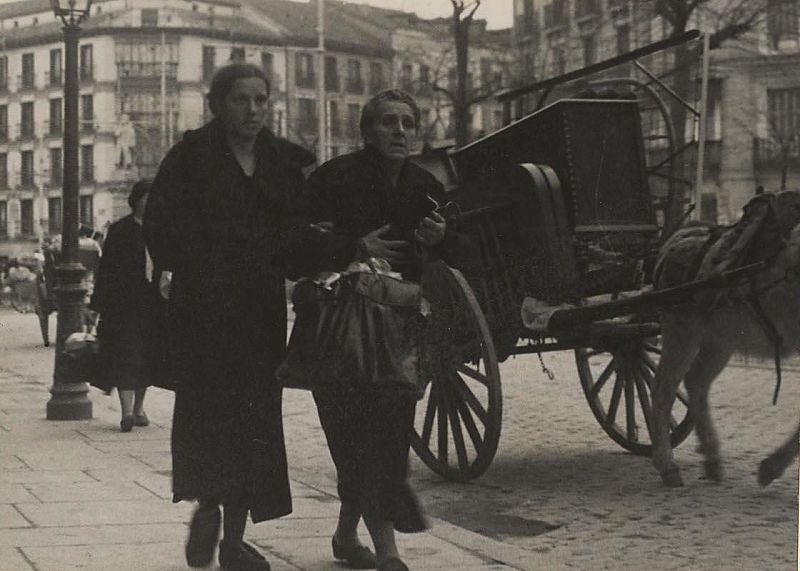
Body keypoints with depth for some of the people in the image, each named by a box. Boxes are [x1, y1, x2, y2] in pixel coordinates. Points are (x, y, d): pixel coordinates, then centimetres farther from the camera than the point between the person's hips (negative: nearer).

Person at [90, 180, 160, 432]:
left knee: (147, 356, 10)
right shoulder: (119, 230, 0)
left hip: (154, 302, 4)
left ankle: (139, 407, 23)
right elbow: (106, 269, -2)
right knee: (125, 353, -12)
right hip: (125, 301, -4)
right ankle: (127, 410, -18)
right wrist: (99, 304, -6)